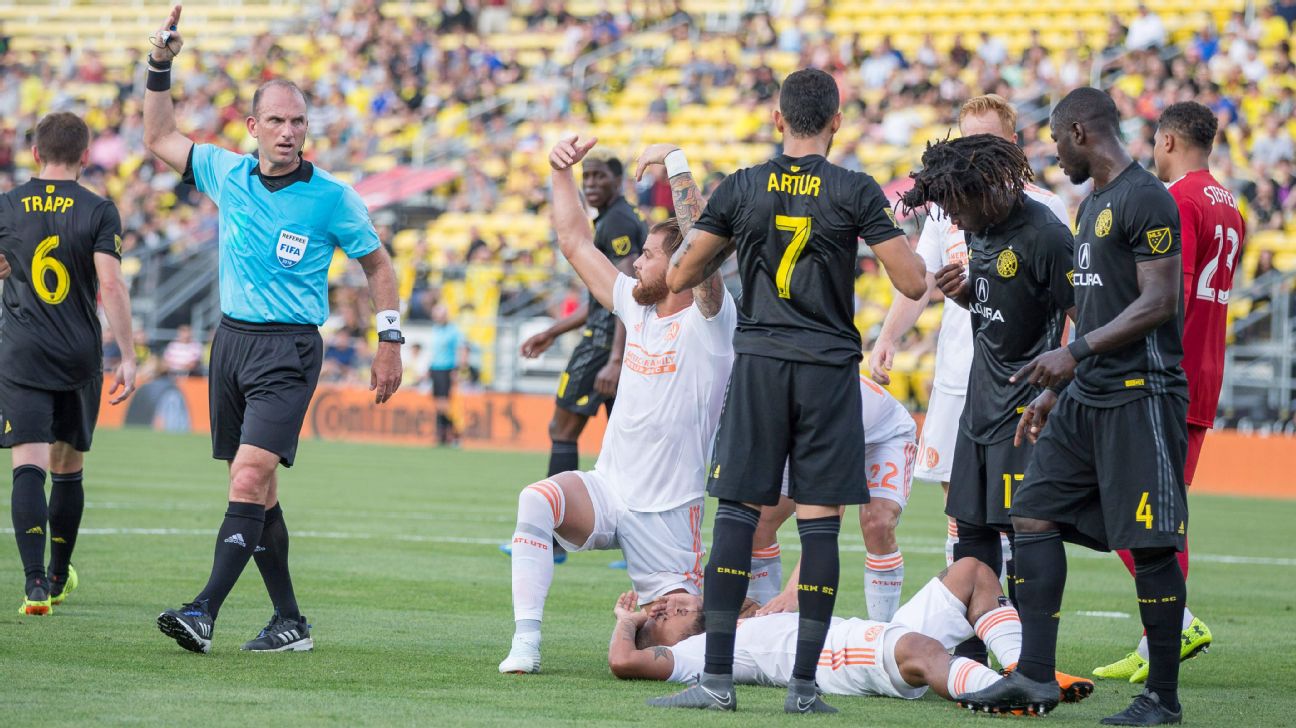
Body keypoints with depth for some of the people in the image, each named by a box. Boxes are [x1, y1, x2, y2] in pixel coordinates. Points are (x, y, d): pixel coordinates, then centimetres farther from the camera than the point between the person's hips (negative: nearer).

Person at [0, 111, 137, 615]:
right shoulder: (99, 211, -3)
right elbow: (111, 284, -11)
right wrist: (127, 358, -9)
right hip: (80, 357, 1)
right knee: (68, 470, 16)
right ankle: (58, 577, 29)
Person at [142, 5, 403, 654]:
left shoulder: (331, 197, -5)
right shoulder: (228, 174, 5)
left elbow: (377, 263, 6)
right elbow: (159, 138, 18)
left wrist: (390, 342, 2)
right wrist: (159, 69, 7)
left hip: (289, 350, -5)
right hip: (232, 338, 5)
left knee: (250, 474, -19)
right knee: (256, 489, 6)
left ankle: (204, 611, -27)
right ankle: (288, 622, 13)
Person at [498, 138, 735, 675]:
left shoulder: (707, 320, -10)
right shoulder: (637, 307, 9)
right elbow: (575, 243, 17)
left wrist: (676, 166, -29)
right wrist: (562, 172, 10)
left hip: (668, 510, -5)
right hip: (605, 490, 5)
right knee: (537, 500, -28)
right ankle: (525, 643, -30)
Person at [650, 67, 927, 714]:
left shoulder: (741, 189, 1)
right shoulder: (856, 193, -4)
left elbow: (679, 278, 5)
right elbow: (912, 282, -3)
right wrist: (898, 238, 17)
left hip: (759, 362, 1)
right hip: (829, 368, -1)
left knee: (737, 514, 3)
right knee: (819, 522, 2)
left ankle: (717, 678, -3)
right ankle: (803, 684, 1)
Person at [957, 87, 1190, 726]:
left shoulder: (1145, 200, -12)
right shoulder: (1093, 205, 18)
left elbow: (1159, 303, -18)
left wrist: (1076, 351, -22)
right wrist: (1054, 390, 22)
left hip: (1140, 396, -10)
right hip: (1086, 399, 10)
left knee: (1149, 544, -6)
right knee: (1035, 513, 5)